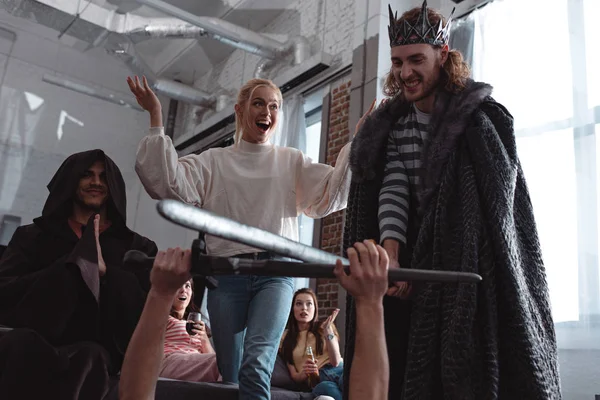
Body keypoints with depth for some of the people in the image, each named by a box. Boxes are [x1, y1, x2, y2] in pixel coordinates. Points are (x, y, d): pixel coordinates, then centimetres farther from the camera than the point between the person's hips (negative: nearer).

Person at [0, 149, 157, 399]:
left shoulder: (137, 247, 18)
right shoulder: (32, 236, 20)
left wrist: (105, 271, -11)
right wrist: (72, 265, -9)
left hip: (94, 350, -1)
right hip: (31, 346, 1)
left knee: (88, 357, -37)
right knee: (22, 343, -35)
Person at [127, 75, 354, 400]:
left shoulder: (292, 162, 15)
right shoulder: (214, 162, 13)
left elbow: (330, 196, 6)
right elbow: (167, 183, -1)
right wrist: (156, 118, -4)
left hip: (275, 272, -1)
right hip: (226, 274, 1)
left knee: (256, 364, -23)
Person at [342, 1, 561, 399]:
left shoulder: (482, 118, -9)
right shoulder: (392, 126, 5)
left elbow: (495, 208, -9)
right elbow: (392, 191, -7)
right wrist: (391, 256, -24)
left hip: (480, 270, -4)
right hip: (418, 272, 4)